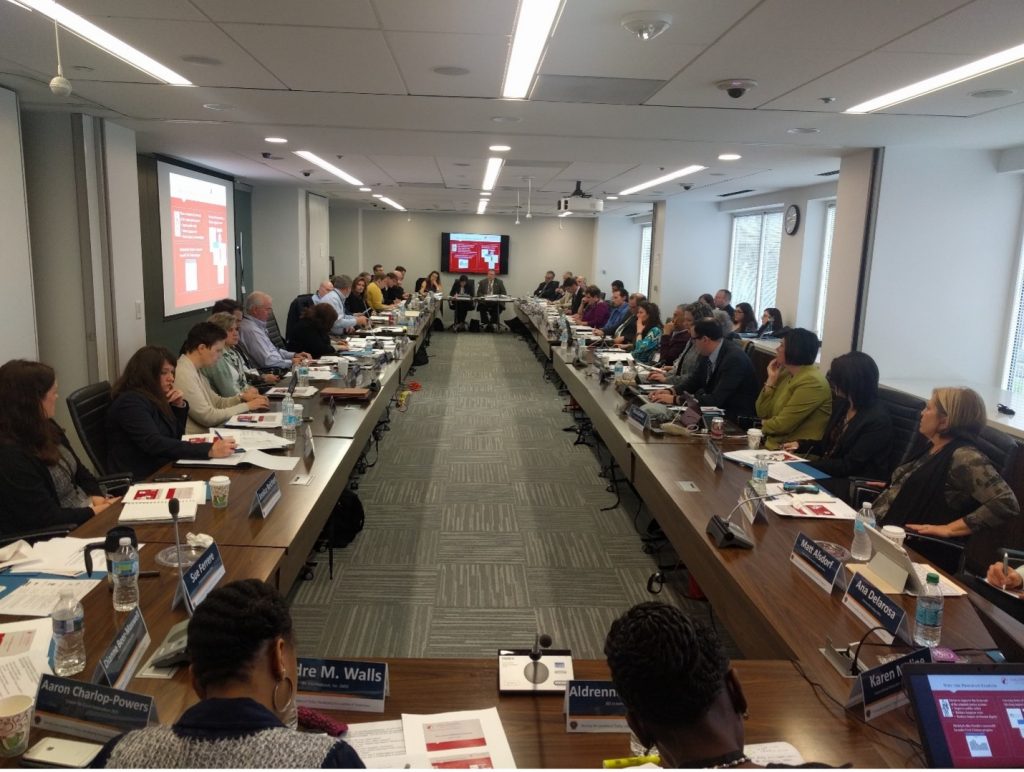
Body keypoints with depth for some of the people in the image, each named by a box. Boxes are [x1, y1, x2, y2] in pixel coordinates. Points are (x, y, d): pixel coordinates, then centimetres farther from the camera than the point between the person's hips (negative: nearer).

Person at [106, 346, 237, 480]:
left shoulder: (155, 398, 10)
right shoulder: (131, 402, -14)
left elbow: (175, 438, 19)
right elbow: (155, 444, -27)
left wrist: (179, 406, 2)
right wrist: (209, 450, -35)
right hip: (139, 480, -8)